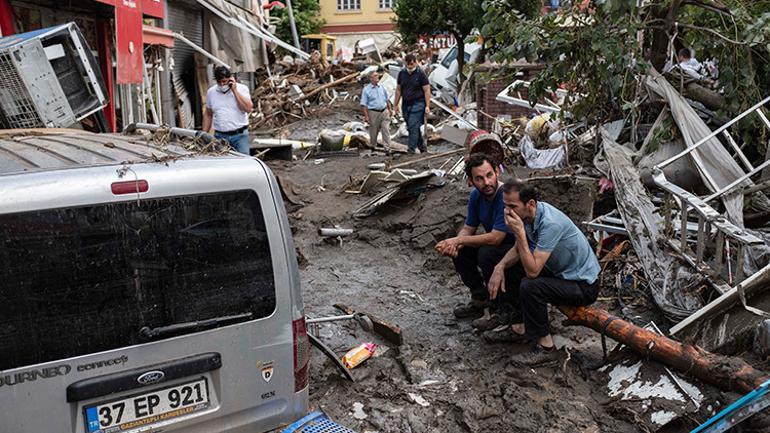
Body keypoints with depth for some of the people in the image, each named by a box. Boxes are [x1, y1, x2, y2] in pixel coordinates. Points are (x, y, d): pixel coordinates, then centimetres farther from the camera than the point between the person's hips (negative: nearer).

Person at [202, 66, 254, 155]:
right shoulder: (211, 92, 9)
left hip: (240, 135, -2)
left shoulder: (242, 89, 0)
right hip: (219, 136, 2)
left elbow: (249, 109, -14)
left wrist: (234, 90, -12)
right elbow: (208, 115, 16)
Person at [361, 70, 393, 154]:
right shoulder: (366, 90, -6)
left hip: (384, 112, 3)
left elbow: (387, 100, 19)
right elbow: (363, 104, -7)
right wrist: (366, 116, -12)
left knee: (386, 130, -5)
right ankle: (373, 147, 27)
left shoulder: (382, 87, 8)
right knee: (373, 132, 7)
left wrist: (390, 109, 13)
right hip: (373, 113, -3)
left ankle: (387, 149, -4)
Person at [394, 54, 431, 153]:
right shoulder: (401, 73, 9)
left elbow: (427, 91, -6)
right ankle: (422, 147, 26)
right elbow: (398, 90, 15)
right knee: (411, 128, 11)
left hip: (417, 104, -6)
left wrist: (427, 106, -12)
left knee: (413, 127, -12)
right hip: (406, 105, 6)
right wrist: (396, 105, 12)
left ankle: (411, 150, -9)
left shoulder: (420, 74, -5)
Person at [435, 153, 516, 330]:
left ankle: (505, 310, -12)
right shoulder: (476, 195, -5)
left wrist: (458, 240, -24)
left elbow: (495, 238, -33)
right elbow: (468, 228, 3)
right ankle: (480, 298, 10)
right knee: (458, 249, -8)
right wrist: (455, 243, -20)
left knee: (486, 253, -32)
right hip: (498, 243, 8)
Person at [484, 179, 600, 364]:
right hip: (560, 271, 9)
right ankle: (520, 328, 15)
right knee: (508, 270, 9)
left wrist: (520, 233, -34)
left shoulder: (550, 223, -33)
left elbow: (533, 271, -33)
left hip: (583, 285, -9)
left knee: (530, 286, -30)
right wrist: (500, 266, -10)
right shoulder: (527, 214, -7)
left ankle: (545, 345, -11)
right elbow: (518, 249, 7)